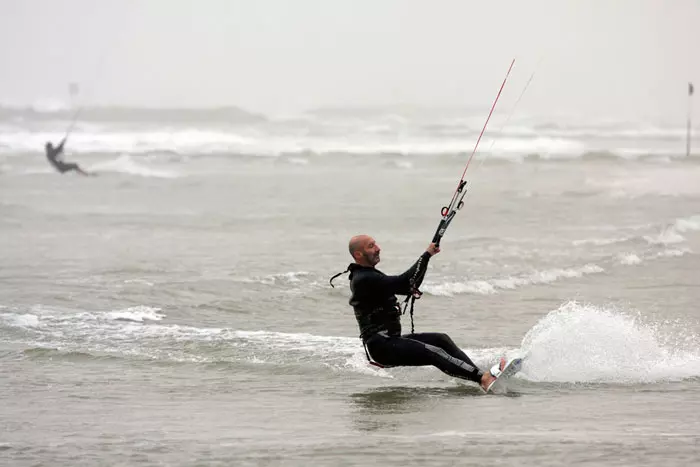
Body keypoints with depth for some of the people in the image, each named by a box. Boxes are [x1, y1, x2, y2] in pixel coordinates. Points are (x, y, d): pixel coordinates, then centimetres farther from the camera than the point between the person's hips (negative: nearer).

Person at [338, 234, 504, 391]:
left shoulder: (370, 275, 20)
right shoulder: (363, 280, -14)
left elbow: (410, 288, 17)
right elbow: (402, 283, -22)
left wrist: (426, 257, 5)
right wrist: (426, 255, -15)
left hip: (392, 340, 10)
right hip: (380, 346, -10)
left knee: (441, 339, -4)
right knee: (434, 353, -22)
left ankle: (478, 373, -18)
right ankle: (484, 379, -34)